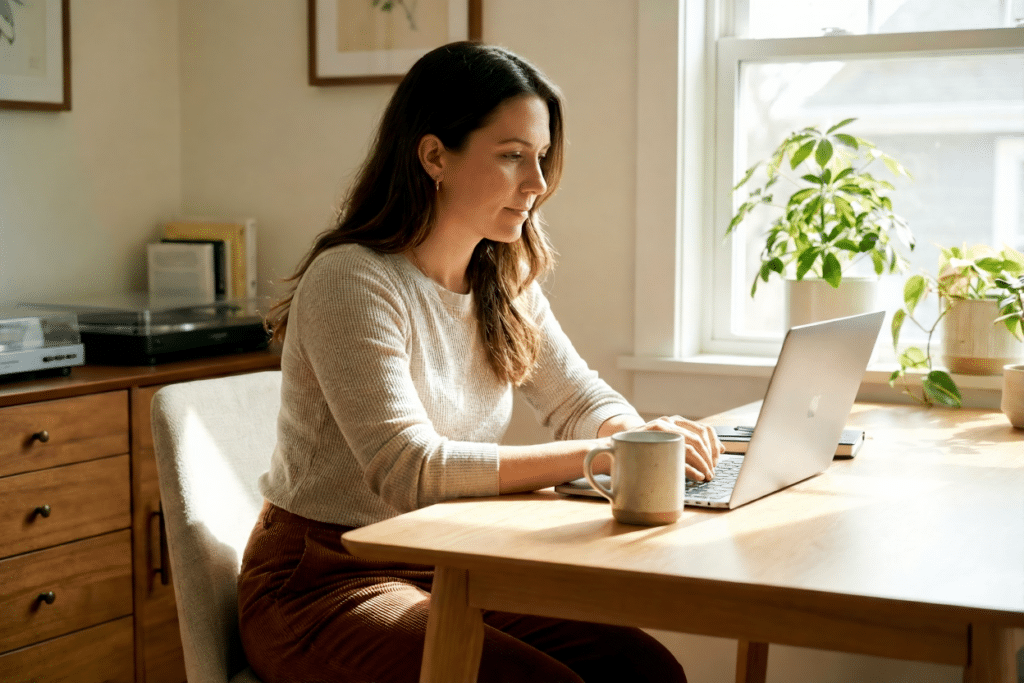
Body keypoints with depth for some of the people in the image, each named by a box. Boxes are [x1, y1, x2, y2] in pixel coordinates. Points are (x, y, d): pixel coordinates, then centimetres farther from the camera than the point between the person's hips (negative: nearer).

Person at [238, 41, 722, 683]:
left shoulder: (505, 283, 6)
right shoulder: (350, 281, -18)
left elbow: (582, 399, 13)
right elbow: (409, 471, -26)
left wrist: (643, 437, -12)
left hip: (449, 573, 7)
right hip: (324, 582, -6)